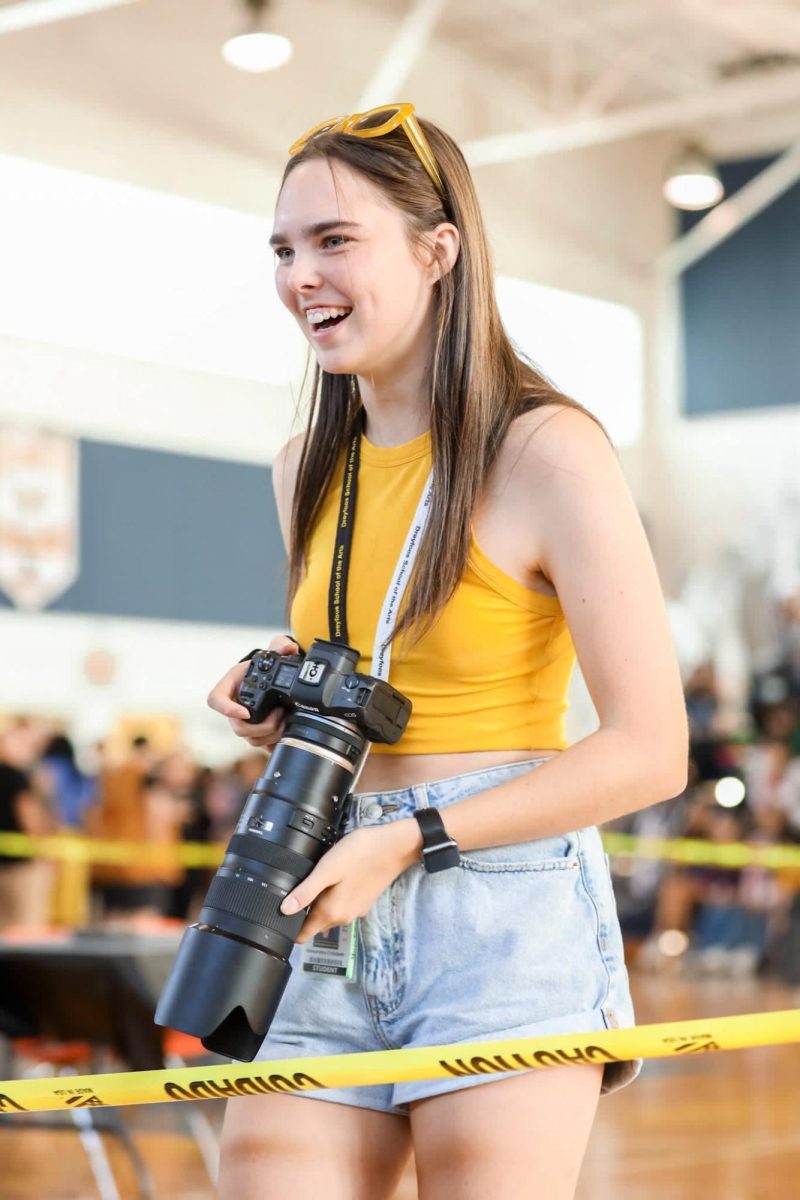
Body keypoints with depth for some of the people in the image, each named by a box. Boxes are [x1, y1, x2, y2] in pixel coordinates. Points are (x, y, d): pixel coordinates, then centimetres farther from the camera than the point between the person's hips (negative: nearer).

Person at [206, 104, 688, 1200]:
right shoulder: (307, 470, 14)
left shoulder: (547, 450, -7)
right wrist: (278, 704, 6)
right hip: (334, 920, 6)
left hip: (506, 913, -5)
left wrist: (410, 840, -16)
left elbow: (651, 752, -11)